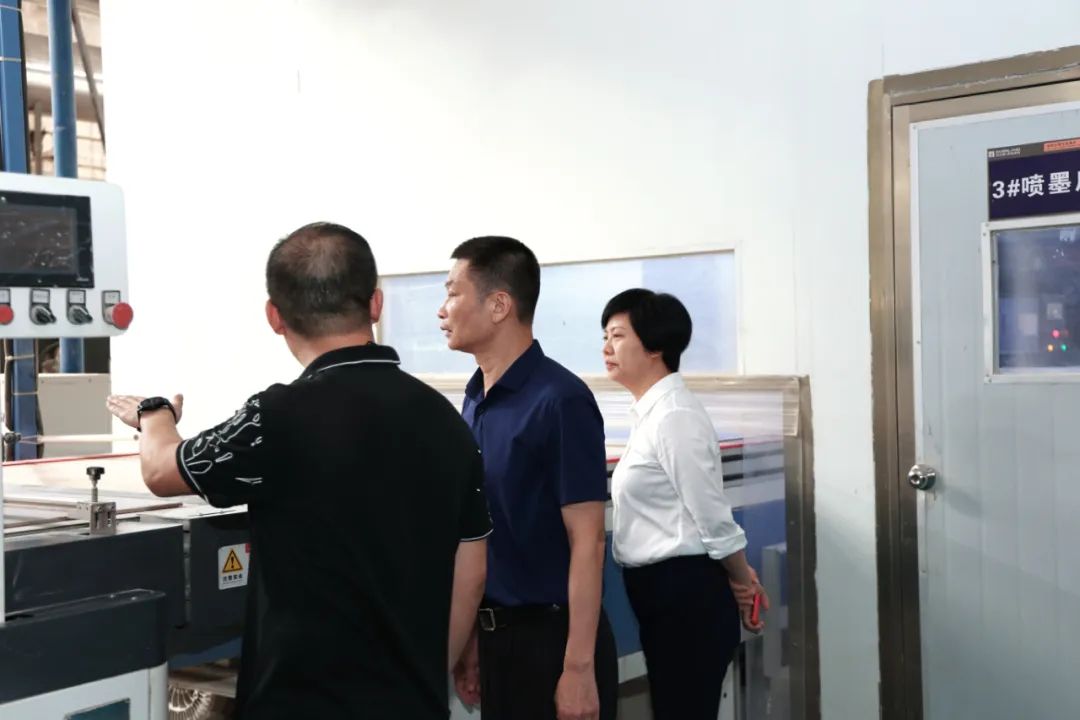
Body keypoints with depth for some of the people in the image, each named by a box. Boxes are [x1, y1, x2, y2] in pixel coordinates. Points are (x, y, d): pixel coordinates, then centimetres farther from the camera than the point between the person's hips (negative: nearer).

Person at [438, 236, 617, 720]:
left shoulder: (560, 400, -15)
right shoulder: (474, 402, 5)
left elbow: (586, 543, -16)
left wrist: (579, 667, -18)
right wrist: (472, 636, 13)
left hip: (551, 634, -7)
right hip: (495, 632, 7)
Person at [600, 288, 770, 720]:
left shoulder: (674, 417, -19)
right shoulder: (651, 414, 12)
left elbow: (713, 517, -17)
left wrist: (742, 583, -4)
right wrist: (740, 577, 16)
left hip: (686, 591, -10)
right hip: (663, 589, 10)